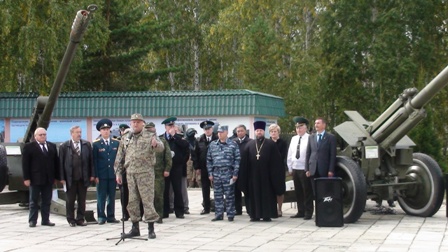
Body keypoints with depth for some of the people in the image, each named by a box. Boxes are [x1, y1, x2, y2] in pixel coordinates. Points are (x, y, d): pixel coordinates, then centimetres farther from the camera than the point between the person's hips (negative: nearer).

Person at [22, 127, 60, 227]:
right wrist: (26, 178, -11)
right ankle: (32, 221, 9)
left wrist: (57, 176, 5)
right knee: (34, 201, 4)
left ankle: (45, 220, 13)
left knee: (47, 201, 6)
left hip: (49, 179, 4)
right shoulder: (29, 147, -1)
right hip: (35, 178, -4)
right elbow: (25, 163, -4)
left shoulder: (52, 146, 12)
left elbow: (56, 162, 11)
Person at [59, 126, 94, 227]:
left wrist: (92, 174, 0)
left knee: (82, 200, 6)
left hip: (83, 177, 2)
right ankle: (71, 219, 17)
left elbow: (91, 160, 6)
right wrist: (62, 177, -8)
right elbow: (61, 162, -3)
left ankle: (80, 219, 16)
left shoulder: (87, 145, 6)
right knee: (70, 200, 6)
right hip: (70, 178, -2)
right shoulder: (64, 146, -1)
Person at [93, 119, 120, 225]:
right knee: (101, 197, 1)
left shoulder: (116, 143, 8)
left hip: (113, 174, 2)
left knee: (111, 197, 6)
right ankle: (101, 217, 8)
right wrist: (95, 175, -8)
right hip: (101, 175, -2)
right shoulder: (96, 144, 0)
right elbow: (94, 161, -2)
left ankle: (111, 216, 13)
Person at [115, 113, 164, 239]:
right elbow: (119, 157, 15)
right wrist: (118, 172, 9)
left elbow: (161, 147, -16)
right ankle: (135, 228, 18)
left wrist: (155, 144, -39)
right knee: (132, 201, 8)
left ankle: (151, 229, 2)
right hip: (130, 173, 4)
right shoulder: (125, 139, 13)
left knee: (148, 200, -4)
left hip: (145, 173, -4)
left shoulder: (150, 136, 0)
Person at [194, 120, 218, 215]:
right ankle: (206, 208, 16)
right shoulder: (200, 140, 5)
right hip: (204, 168, 3)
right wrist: (197, 167, 0)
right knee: (205, 189, 8)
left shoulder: (218, 139, -6)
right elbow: (196, 154, 5)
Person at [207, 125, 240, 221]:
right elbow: (209, 160, 12)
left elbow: (237, 159, -2)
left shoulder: (233, 145, 0)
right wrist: (210, 173, 5)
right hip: (216, 173, 3)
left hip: (228, 173, -3)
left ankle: (230, 215, 7)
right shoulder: (212, 145, 10)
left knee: (229, 195, 0)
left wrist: (235, 173, -8)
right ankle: (218, 214, 13)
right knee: (217, 195, 7)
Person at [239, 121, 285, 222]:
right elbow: (245, 161, 7)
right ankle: (255, 215, 11)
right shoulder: (250, 144, 9)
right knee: (254, 194, 5)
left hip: (266, 175, -2)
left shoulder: (270, 144, 2)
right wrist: (244, 176, 1)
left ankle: (267, 215, 7)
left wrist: (274, 174, -8)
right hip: (253, 175, 2)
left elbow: (276, 160, -2)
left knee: (267, 194, 1)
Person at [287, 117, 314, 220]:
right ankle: (300, 211, 19)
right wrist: (290, 168, 11)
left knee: (307, 192, 0)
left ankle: (308, 212, 7)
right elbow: (289, 154, 15)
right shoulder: (293, 139, 12)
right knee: (298, 192, 11)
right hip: (295, 169, 6)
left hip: (305, 169, -6)